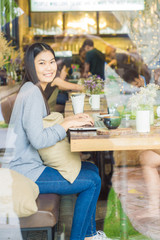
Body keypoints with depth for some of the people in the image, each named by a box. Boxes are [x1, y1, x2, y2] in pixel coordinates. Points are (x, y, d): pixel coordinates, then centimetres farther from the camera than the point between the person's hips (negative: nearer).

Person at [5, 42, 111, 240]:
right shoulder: (32, 92, -20)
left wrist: (71, 119, 5)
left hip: (30, 163, 10)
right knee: (93, 181, -7)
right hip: (25, 172, -10)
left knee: (92, 169, 15)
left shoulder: (34, 89, 12)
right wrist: (68, 123, -17)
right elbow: (38, 140, -28)